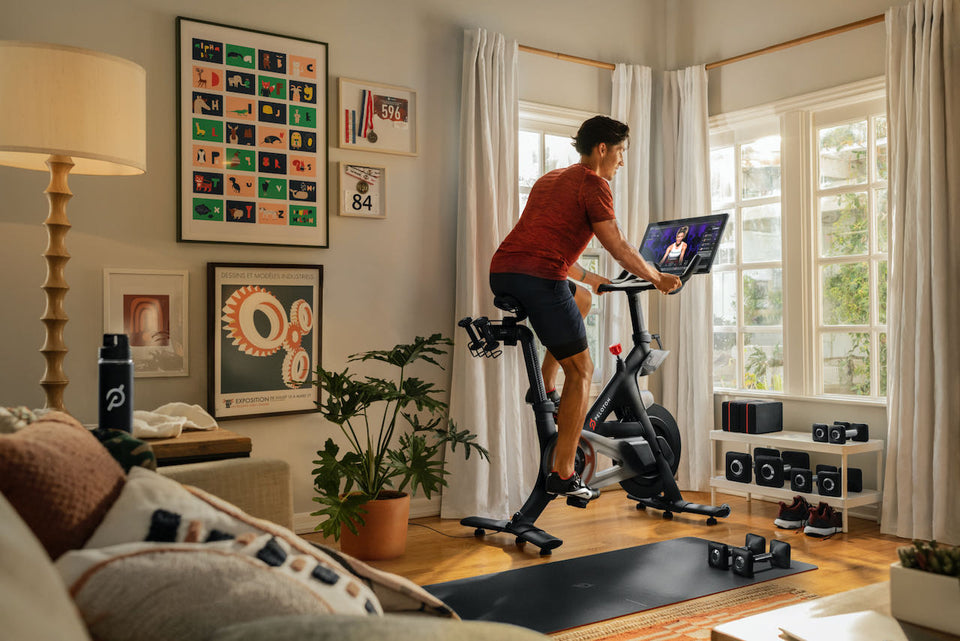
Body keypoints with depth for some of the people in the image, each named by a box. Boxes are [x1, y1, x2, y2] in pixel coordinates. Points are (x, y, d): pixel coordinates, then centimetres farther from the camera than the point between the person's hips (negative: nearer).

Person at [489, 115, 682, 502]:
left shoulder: (550, 179, 28)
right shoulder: (593, 184, 2)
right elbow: (618, 247, -3)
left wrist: (590, 279, 41)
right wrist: (657, 278, 12)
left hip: (501, 274, 9)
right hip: (538, 279, -8)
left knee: (581, 298, 34)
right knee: (580, 371, 4)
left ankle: (545, 388, 24)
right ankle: (563, 476, 3)